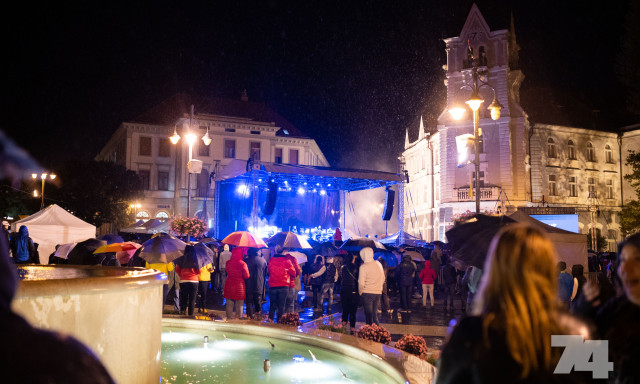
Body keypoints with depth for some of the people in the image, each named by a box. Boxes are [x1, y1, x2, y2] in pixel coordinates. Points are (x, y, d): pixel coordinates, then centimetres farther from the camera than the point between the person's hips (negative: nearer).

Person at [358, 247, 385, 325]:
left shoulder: (363, 267, -13)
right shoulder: (378, 264, 5)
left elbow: (361, 283, -14)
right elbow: (383, 279, 13)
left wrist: (360, 292, 2)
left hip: (367, 293, -6)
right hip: (378, 293, 6)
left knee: (368, 316, 2)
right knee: (375, 315, 15)